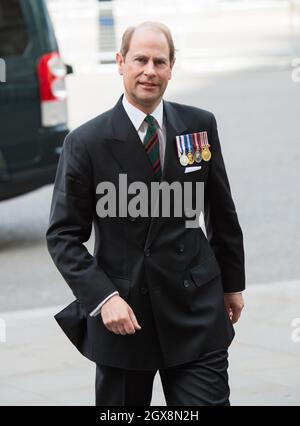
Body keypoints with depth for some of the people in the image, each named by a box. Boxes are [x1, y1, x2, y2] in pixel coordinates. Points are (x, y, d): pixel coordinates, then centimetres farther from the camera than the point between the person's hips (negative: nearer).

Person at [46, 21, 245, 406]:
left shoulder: (200, 126, 3)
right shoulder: (86, 143, -6)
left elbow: (222, 212, 14)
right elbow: (63, 235, -5)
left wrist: (233, 282, 19)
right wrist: (103, 298, -16)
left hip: (196, 314, 2)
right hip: (123, 315, -1)